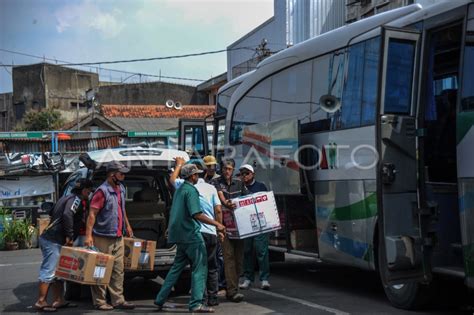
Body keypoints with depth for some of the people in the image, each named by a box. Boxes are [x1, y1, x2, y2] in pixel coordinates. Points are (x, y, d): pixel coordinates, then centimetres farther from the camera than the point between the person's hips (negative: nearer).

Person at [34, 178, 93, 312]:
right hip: (53, 241, -10)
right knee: (48, 272, -7)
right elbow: (67, 215, -24)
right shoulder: (76, 199, -8)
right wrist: (69, 236, -18)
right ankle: (41, 302, -5)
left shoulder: (68, 198, 22)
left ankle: (58, 301, 15)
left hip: (50, 239, 10)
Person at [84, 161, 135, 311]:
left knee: (118, 270, 9)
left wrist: (127, 226, 30)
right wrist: (88, 235, -22)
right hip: (103, 238, -8)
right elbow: (92, 214, -17)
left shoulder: (121, 189, 12)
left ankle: (118, 300, 15)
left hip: (118, 238, 8)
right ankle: (99, 302, 7)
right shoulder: (102, 191, -14)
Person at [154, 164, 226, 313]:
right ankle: (196, 303, -4)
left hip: (180, 234, 9)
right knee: (199, 268, -3)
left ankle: (160, 300, 16)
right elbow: (197, 214, -23)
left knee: (177, 267, 16)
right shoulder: (191, 190, -14)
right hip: (191, 234, -9)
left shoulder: (179, 189, 14)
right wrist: (217, 224, -24)